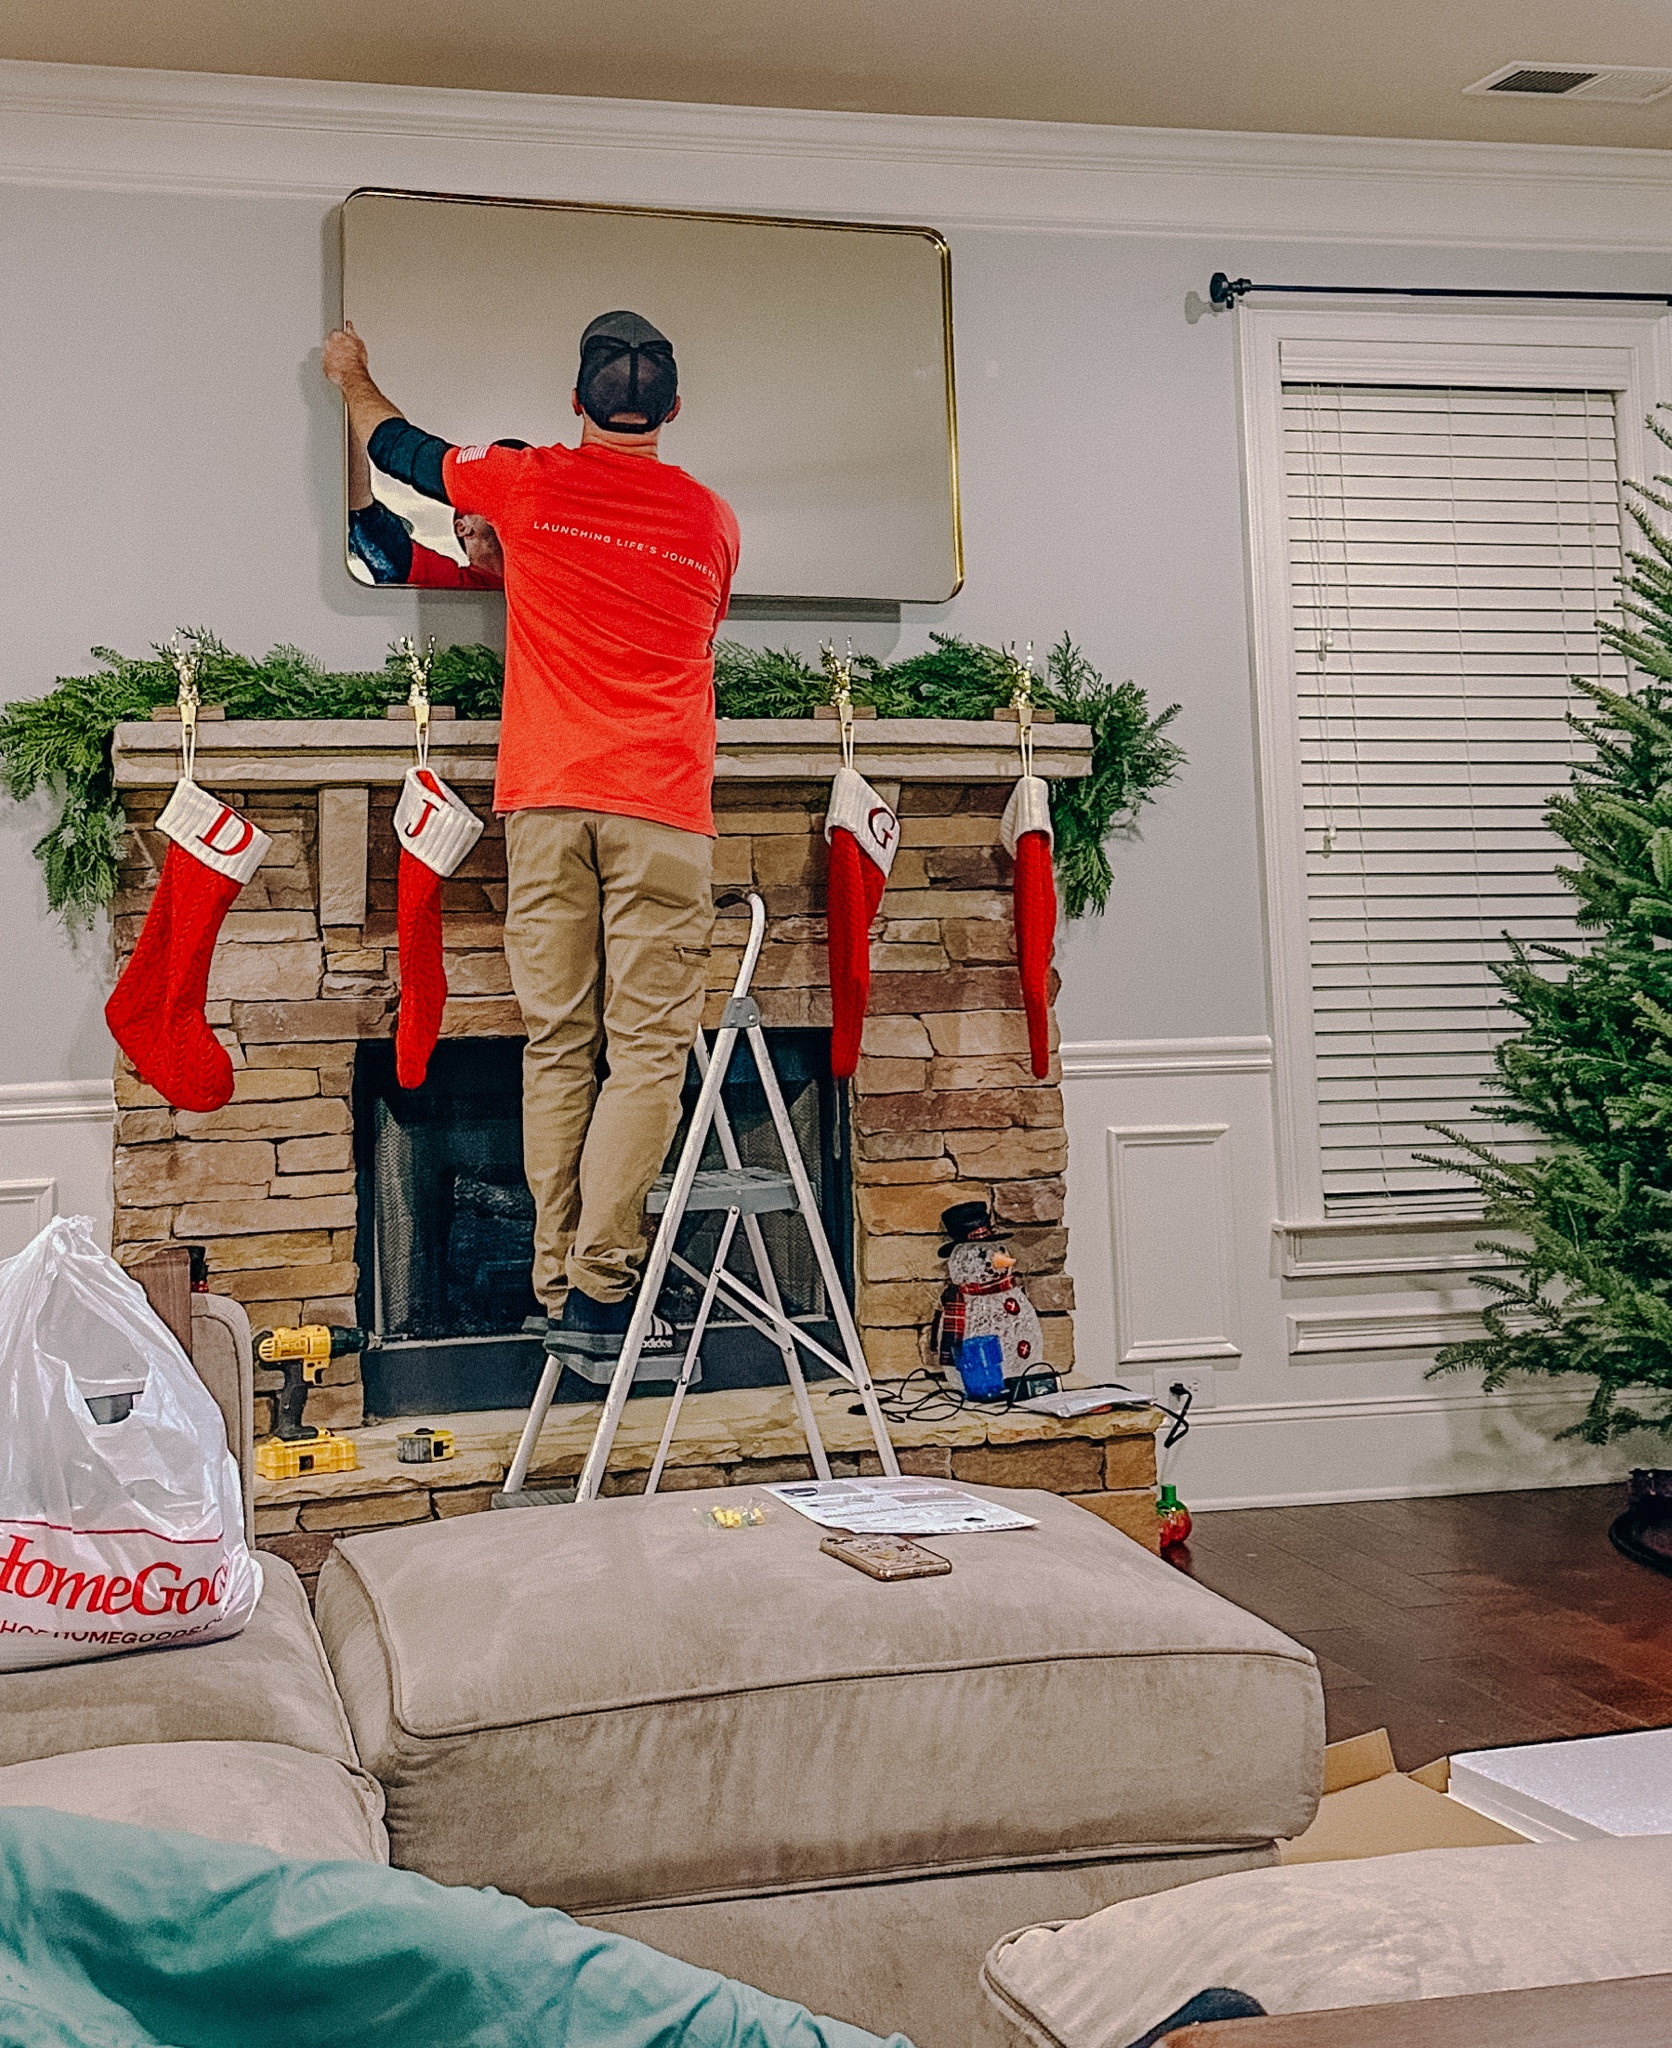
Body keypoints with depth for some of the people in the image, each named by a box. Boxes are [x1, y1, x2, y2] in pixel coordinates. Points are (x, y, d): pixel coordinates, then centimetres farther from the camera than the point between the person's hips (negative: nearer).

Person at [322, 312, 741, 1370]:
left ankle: (560, 1284, 7)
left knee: (558, 1048, 6)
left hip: (546, 804, 1)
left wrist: (355, 378, 47)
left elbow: (400, 446, 25)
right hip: (660, 808, -1)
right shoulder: (711, 518, 9)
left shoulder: (526, 484, 7)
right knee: (647, 1049, -2)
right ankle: (599, 1288, -9)